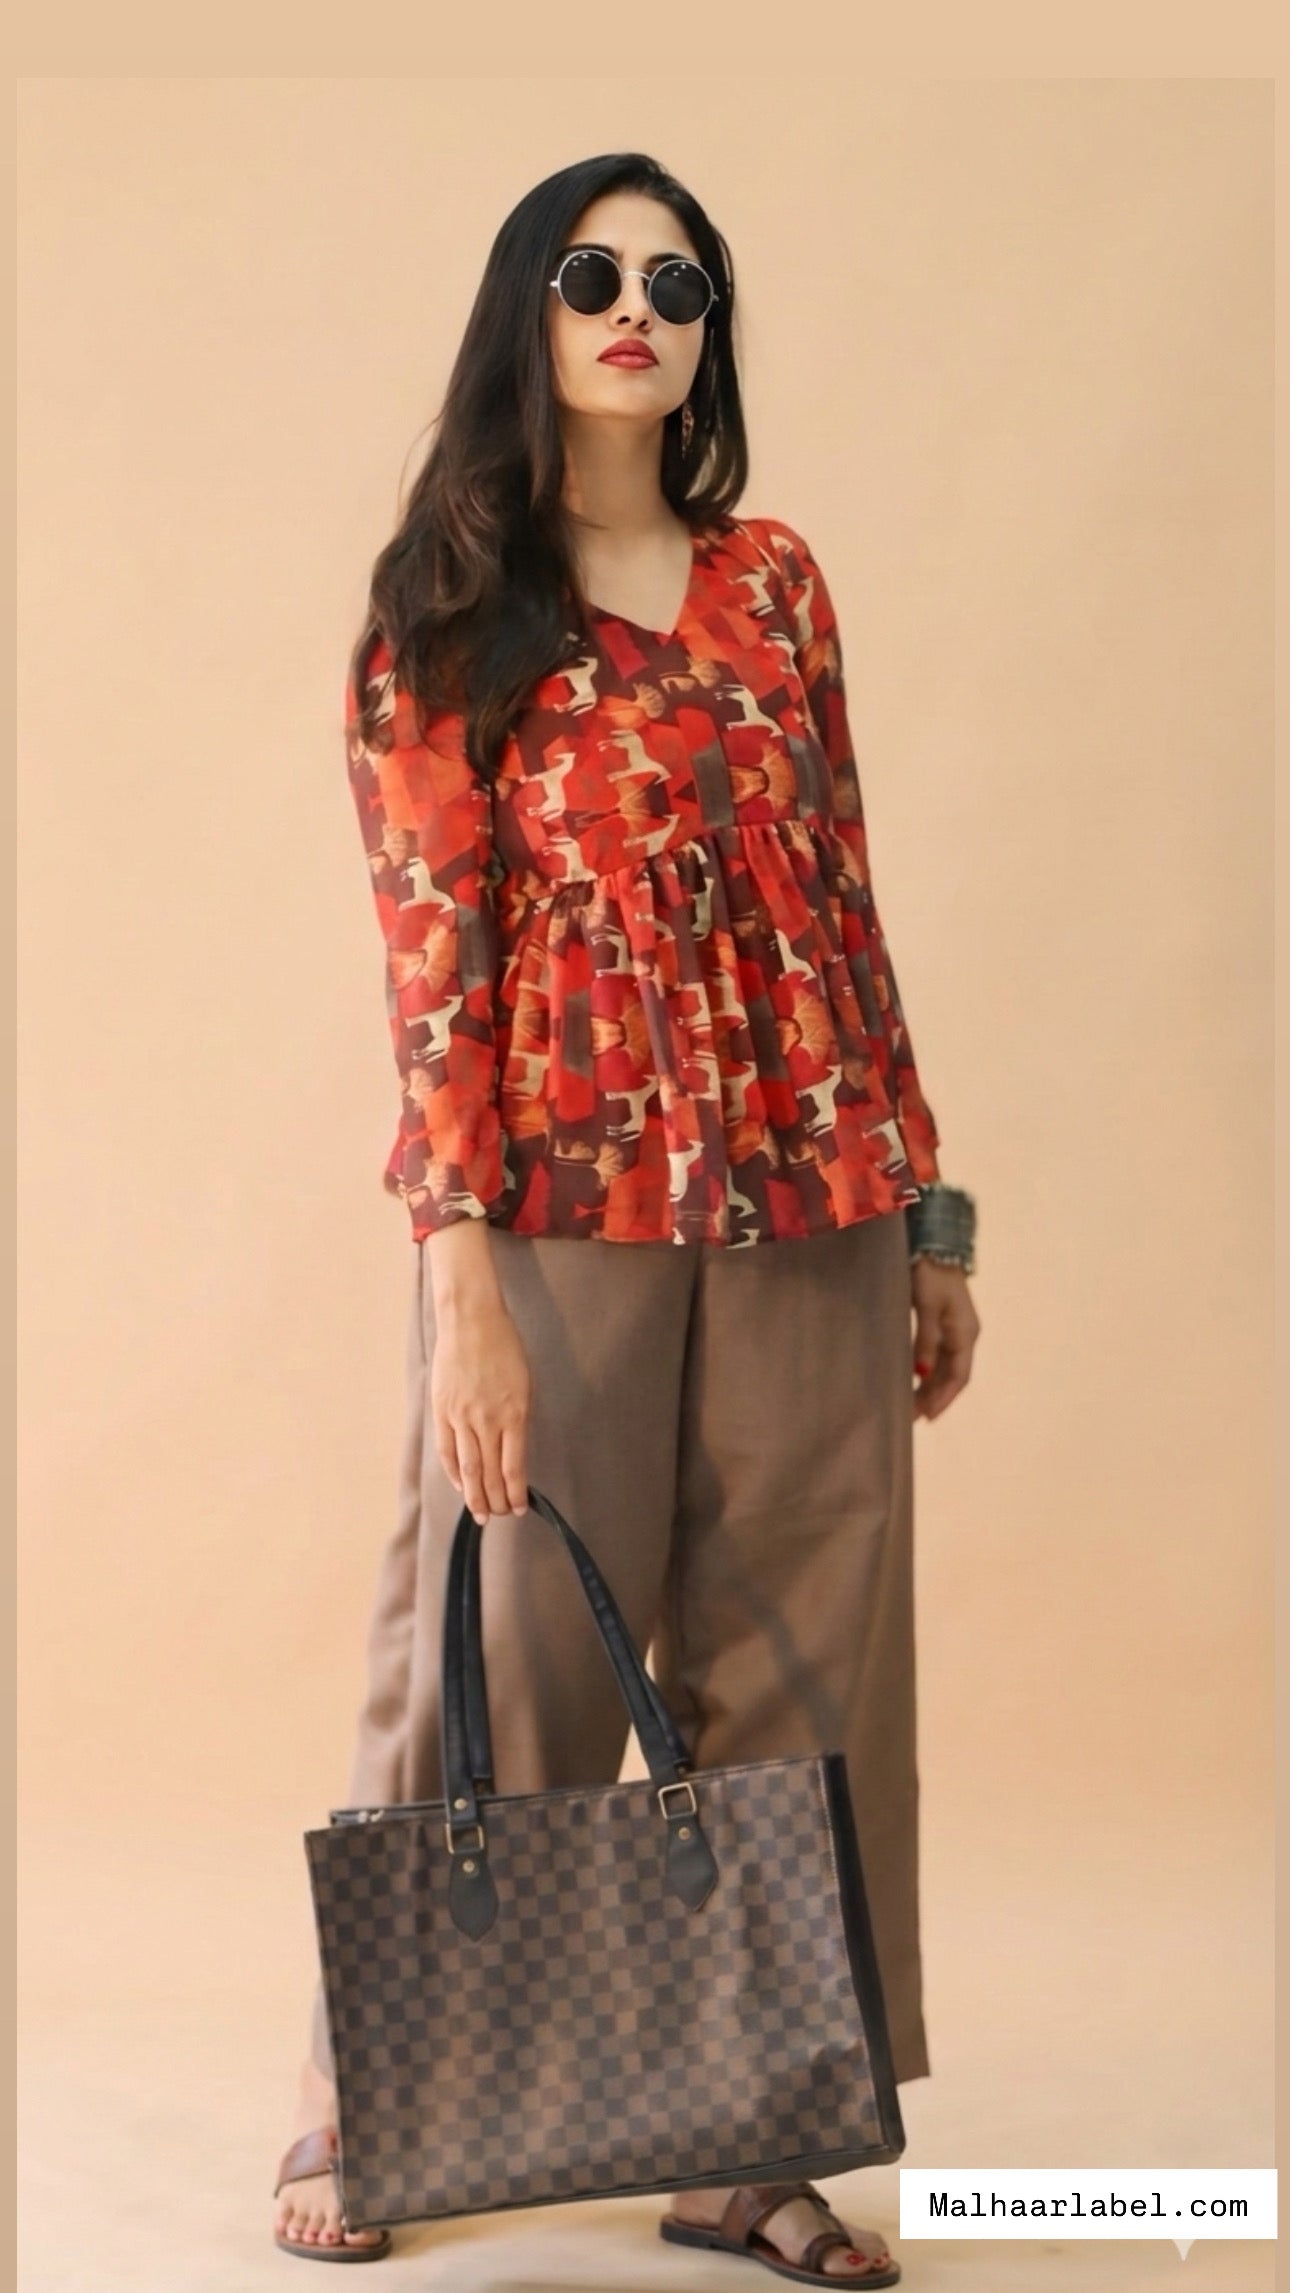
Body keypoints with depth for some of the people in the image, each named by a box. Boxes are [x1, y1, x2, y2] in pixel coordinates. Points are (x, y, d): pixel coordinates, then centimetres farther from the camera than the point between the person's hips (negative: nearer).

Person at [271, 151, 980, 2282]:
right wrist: (460, 1277, -16)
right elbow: (431, 953, -8)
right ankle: (366, 2117, 22)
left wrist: (928, 1214, 11)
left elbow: (845, 908, 13)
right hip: (561, 1209, -4)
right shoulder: (443, 613, 0)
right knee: (503, 1668, 3)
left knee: (795, 1676, 6)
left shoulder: (774, 579, 12)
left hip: (809, 1208, 4)